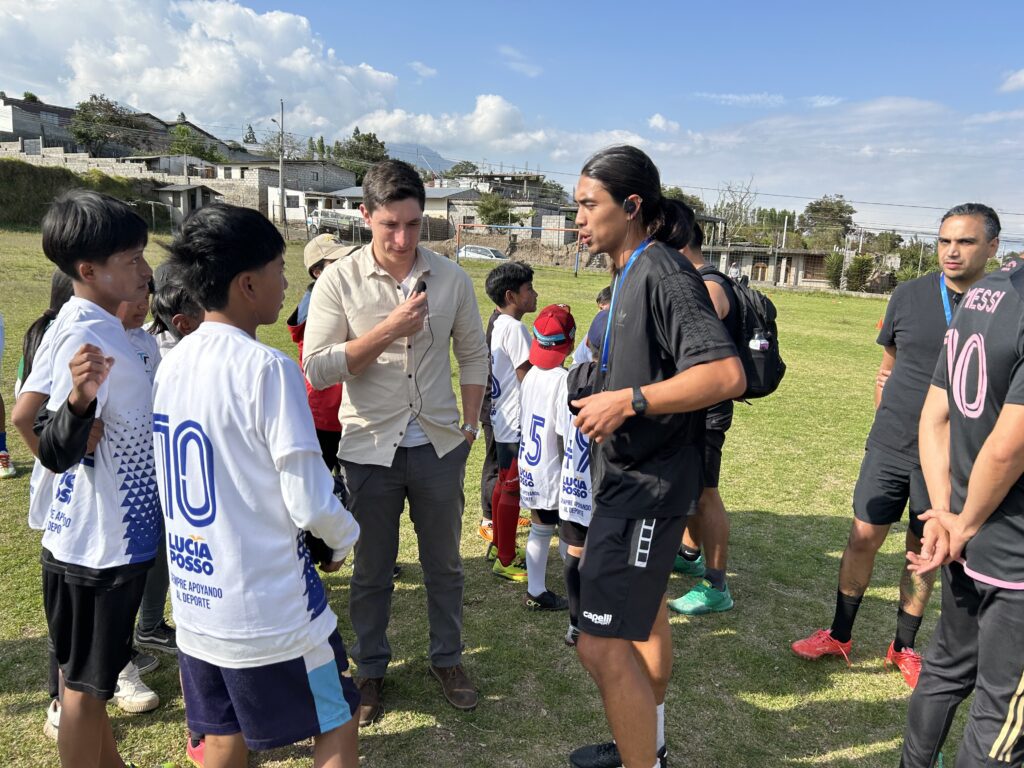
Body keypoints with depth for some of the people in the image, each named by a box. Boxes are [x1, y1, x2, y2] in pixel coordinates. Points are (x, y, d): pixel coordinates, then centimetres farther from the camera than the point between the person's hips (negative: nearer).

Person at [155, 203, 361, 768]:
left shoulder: (171, 363, 1)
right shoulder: (267, 368, -21)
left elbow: (176, 482, 10)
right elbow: (310, 504, -22)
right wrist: (344, 536, -1)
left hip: (195, 599, 7)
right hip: (271, 610, -7)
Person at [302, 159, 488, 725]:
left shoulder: (450, 277, -1)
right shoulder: (339, 281, -8)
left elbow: (472, 355, 8)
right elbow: (317, 369, -15)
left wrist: (469, 426, 5)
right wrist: (388, 329, -22)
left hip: (439, 444, 2)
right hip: (370, 448, -1)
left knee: (443, 562, 16)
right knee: (372, 570, 13)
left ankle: (447, 658, 37)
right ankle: (371, 670, 34)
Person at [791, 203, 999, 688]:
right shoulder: (909, 295, 0)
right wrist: (887, 425, 9)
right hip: (890, 446, 1)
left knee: (925, 552, 11)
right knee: (863, 537, 5)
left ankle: (903, 647, 29)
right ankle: (839, 635, 22)